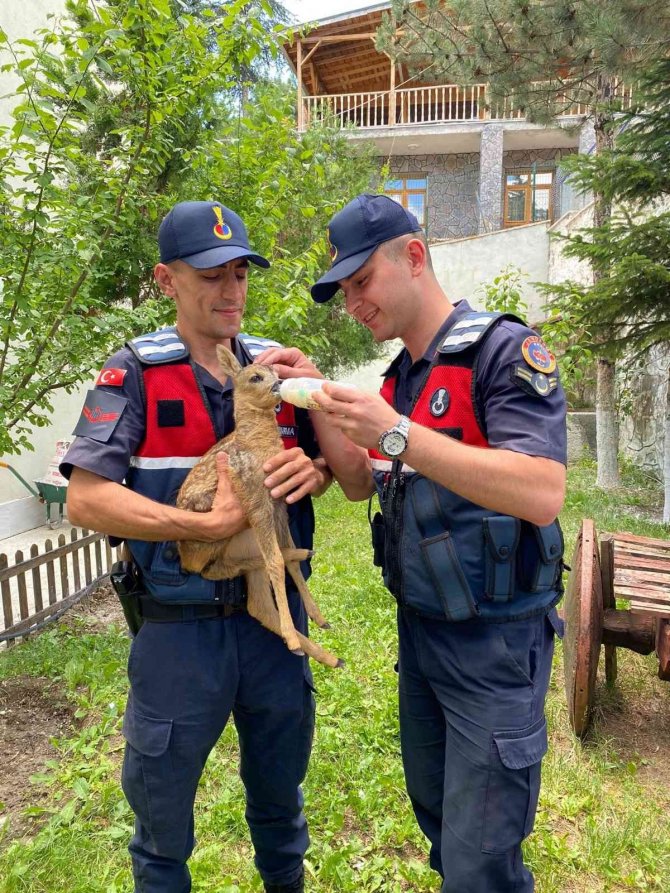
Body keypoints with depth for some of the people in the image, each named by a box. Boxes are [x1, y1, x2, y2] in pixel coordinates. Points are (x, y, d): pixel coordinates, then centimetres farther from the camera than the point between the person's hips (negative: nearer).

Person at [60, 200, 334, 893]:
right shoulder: (134, 373, -10)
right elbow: (85, 499, -18)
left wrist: (315, 469, -14)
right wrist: (209, 524, -25)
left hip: (274, 614, 4)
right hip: (179, 625, -3)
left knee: (279, 791, 26)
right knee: (162, 811, 19)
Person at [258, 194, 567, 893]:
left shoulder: (505, 351, -16)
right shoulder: (398, 377, 8)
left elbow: (542, 494, -28)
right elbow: (359, 486, 10)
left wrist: (397, 433, -31)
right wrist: (320, 403, -5)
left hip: (494, 640, -7)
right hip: (417, 627, 8)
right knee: (434, 815, 24)